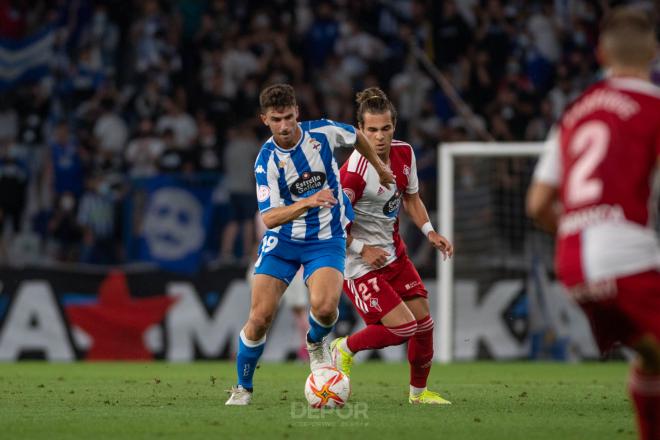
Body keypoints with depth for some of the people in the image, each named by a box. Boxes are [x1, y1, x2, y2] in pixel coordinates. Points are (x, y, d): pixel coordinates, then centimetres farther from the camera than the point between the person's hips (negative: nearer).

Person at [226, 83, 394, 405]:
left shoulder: (322, 132, -12)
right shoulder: (266, 161, -16)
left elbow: (357, 136, 12)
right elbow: (269, 218, -25)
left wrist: (380, 168, 22)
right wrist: (307, 202, -40)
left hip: (327, 238, 0)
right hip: (282, 240, 0)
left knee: (324, 306, -26)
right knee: (259, 318, -9)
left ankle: (317, 343, 10)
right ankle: (242, 388, 13)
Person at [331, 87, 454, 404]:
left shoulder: (404, 153, -2)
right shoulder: (354, 172, -26)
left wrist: (429, 232, 3)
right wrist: (363, 250, -18)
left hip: (393, 253, 7)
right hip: (360, 263, -7)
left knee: (423, 321, 5)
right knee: (403, 327, -15)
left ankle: (418, 391, 27)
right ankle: (346, 348, 12)